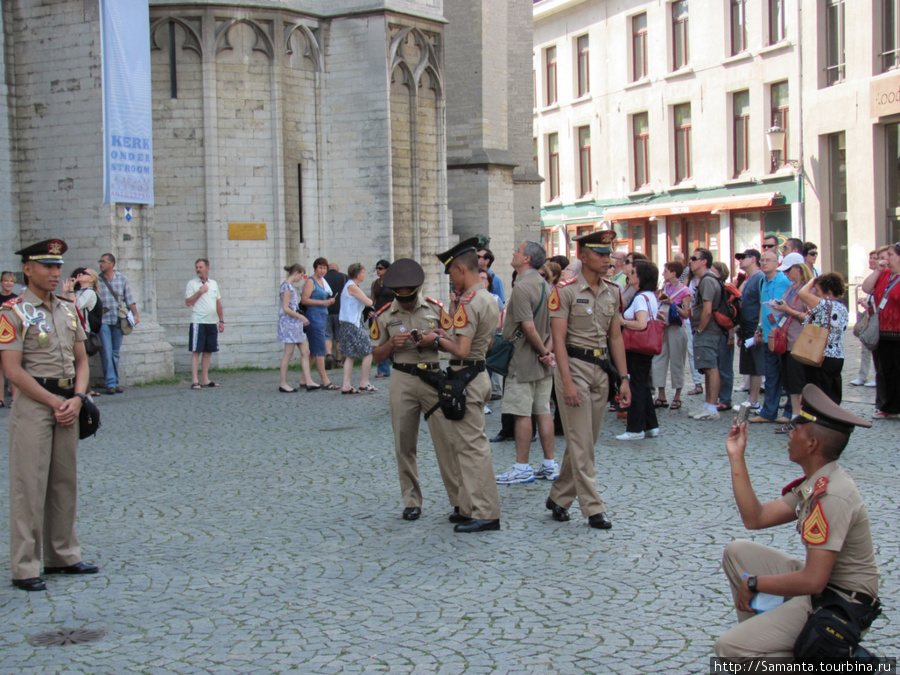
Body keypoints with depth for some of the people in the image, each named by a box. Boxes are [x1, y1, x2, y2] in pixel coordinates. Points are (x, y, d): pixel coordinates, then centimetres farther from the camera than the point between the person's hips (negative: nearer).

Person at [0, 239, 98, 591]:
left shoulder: (68, 310, 13)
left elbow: (81, 360, 15)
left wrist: (77, 398, -3)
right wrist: (55, 403, -13)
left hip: (67, 405, 7)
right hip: (33, 405, -7)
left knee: (65, 483, 12)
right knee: (28, 486, -4)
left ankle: (63, 556, 23)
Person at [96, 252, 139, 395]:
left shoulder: (122, 278, 8)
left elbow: (129, 299, 10)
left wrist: (135, 314, 0)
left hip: (118, 320, 2)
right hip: (103, 320, -2)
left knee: (115, 353, 6)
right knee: (106, 352, -9)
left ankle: (115, 382, 13)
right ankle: (110, 383, -9)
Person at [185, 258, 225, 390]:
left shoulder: (214, 284, 14)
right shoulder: (192, 284, 1)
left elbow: (219, 304, 17)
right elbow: (188, 302, -7)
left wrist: (221, 321, 13)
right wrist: (199, 292, -15)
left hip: (212, 323, 5)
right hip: (198, 322, -5)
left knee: (209, 351, 7)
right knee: (196, 351, -7)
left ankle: (205, 379, 13)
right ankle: (194, 380, -8)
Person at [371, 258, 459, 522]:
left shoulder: (435, 308, 5)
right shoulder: (384, 315, 5)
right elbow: (377, 355, 9)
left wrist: (433, 340, -11)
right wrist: (392, 344, -11)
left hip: (434, 378, -1)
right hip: (403, 381, 1)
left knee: (447, 440, -6)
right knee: (405, 445, 5)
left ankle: (459, 501, -2)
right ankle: (411, 502, 16)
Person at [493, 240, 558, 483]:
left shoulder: (522, 287, -17)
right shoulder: (545, 285, 11)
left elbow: (529, 327, -23)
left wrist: (542, 351, -11)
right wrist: (548, 349, 0)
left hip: (523, 360, -9)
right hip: (542, 362, 9)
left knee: (521, 413, -3)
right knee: (543, 411, 11)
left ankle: (522, 468, 0)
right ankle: (550, 465, 14)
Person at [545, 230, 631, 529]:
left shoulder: (613, 292, 10)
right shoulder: (565, 290, -9)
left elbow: (615, 337, 14)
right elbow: (558, 338, -13)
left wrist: (624, 378, 8)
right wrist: (567, 382, -20)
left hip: (602, 369, 7)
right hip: (575, 366, -7)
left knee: (586, 440, 10)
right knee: (581, 442, -5)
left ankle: (558, 498, 23)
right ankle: (593, 509, -2)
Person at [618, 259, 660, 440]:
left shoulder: (640, 298, -18)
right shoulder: (652, 296, 12)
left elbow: (641, 324, -29)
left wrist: (623, 322, -14)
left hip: (638, 349, -10)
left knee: (636, 387, -3)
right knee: (643, 386, 15)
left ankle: (635, 429, 2)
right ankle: (651, 426, 19)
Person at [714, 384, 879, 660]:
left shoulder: (833, 497, -26)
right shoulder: (814, 485, 5)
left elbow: (813, 581, -30)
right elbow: (756, 518, 7)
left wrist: (753, 583, -16)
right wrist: (736, 457, 6)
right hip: (819, 590, 10)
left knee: (729, 648, -17)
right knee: (736, 551, 16)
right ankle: (760, 636, 15)